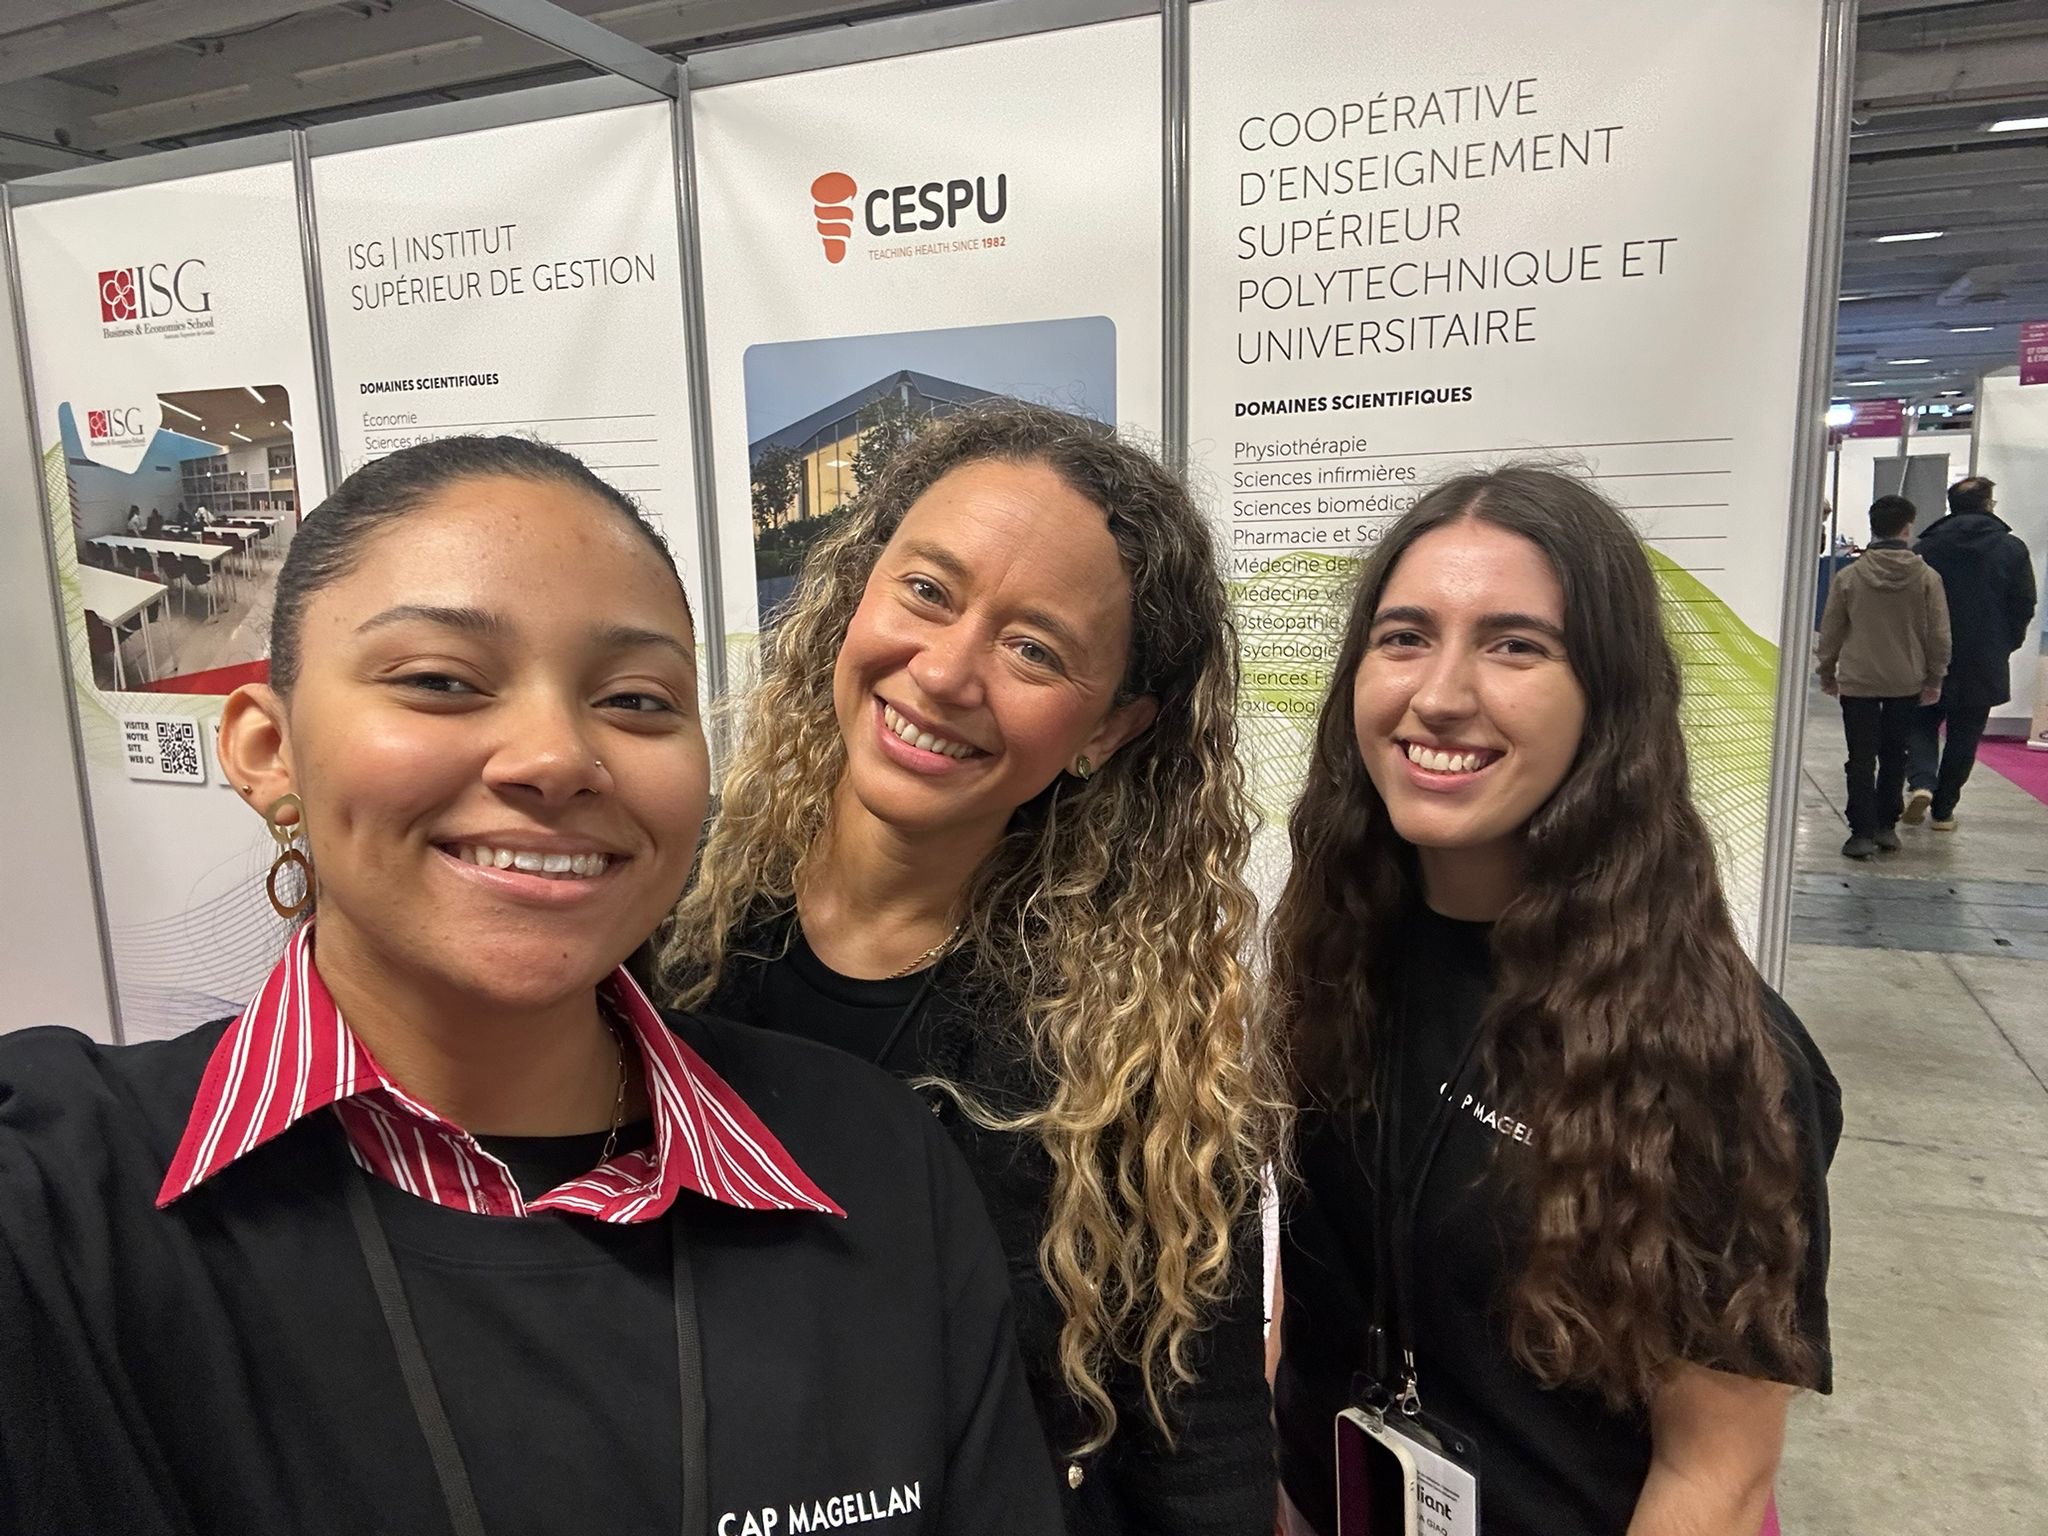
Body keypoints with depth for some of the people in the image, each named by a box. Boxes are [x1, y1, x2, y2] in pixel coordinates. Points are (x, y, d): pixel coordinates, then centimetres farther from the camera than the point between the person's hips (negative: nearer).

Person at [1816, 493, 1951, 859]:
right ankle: (1886, 826, 20)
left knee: (1861, 760, 4)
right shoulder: (1927, 577, -5)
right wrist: (1935, 677, 11)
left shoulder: (1849, 577, -7)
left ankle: (1863, 832, 1)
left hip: (1857, 682, -1)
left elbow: (1830, 631, -1)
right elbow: (1939, 635, -1)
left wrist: (1828, 673, 12)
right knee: (1894, 757, 15)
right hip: (1907, 682, 1)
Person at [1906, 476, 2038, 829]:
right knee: (1963, 738, 9)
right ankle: (1943, 810, 14)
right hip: (1984, 663, 0)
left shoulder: (1928, 545, -4)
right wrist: (2004, 647, 13)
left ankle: (1921, 783, -10)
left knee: (1923, 724, 14)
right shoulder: (2013, 549, -3)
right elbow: (2024, 607, 0)